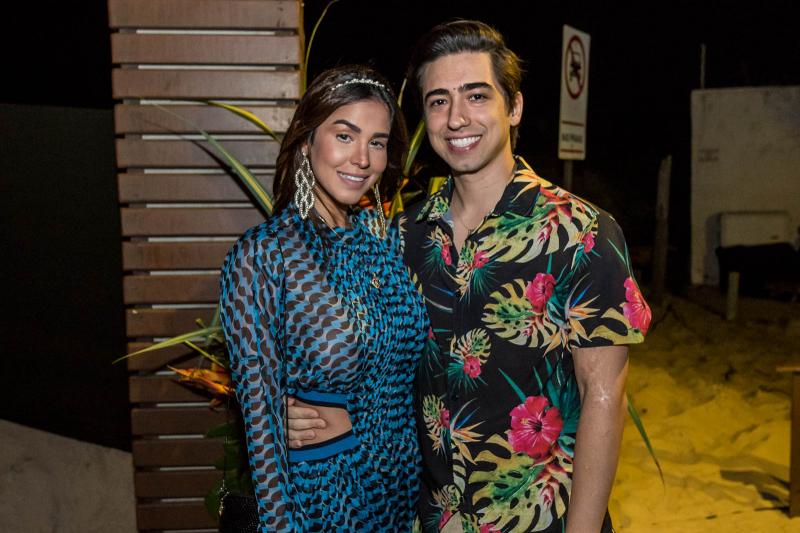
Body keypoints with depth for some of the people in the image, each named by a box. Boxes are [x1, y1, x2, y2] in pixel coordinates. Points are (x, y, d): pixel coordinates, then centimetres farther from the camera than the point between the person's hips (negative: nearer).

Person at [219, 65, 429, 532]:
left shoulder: (387, 236, -3)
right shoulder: (259, 257, -18)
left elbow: (405, 367, 6)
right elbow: (260, 410, -16)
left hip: (405, 476, 5)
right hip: (318, 483, -5)